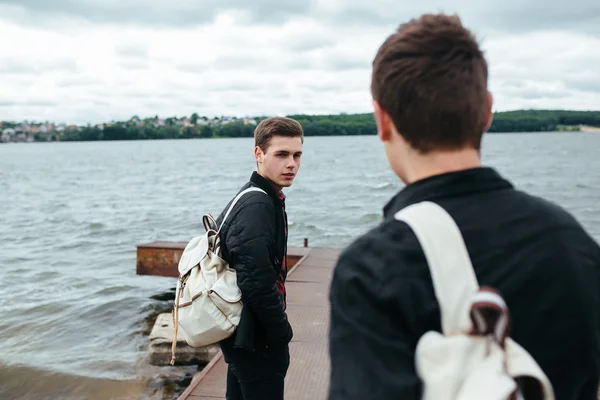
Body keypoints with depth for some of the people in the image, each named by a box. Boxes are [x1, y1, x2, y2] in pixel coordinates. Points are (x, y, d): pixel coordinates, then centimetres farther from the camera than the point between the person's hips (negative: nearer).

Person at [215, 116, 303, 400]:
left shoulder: (261, 199, 10)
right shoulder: (257, 206, -21)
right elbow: (256, 281, -28)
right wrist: (282, 333, -15)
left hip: (242, 335, 10)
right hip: (256, 340, -10)